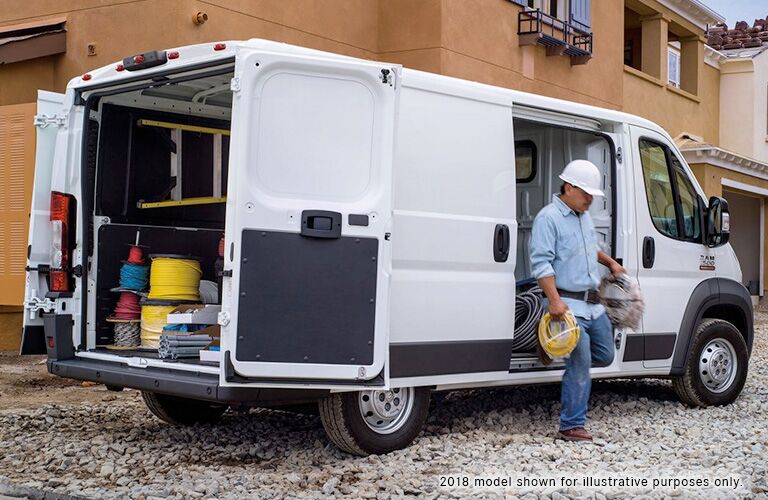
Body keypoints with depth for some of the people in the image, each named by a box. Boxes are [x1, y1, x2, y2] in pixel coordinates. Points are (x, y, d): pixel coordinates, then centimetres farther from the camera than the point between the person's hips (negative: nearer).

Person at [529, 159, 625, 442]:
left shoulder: (584, 217, 17)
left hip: (594, 305, 9)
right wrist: (555, 301, -27)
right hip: (568, 305, -9)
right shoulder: (549, 217, -11)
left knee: (604, 357, 15)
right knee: (580, 365, -9)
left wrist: (610, 263, 24)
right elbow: (541, 263, -20)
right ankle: (571, 426, 0)